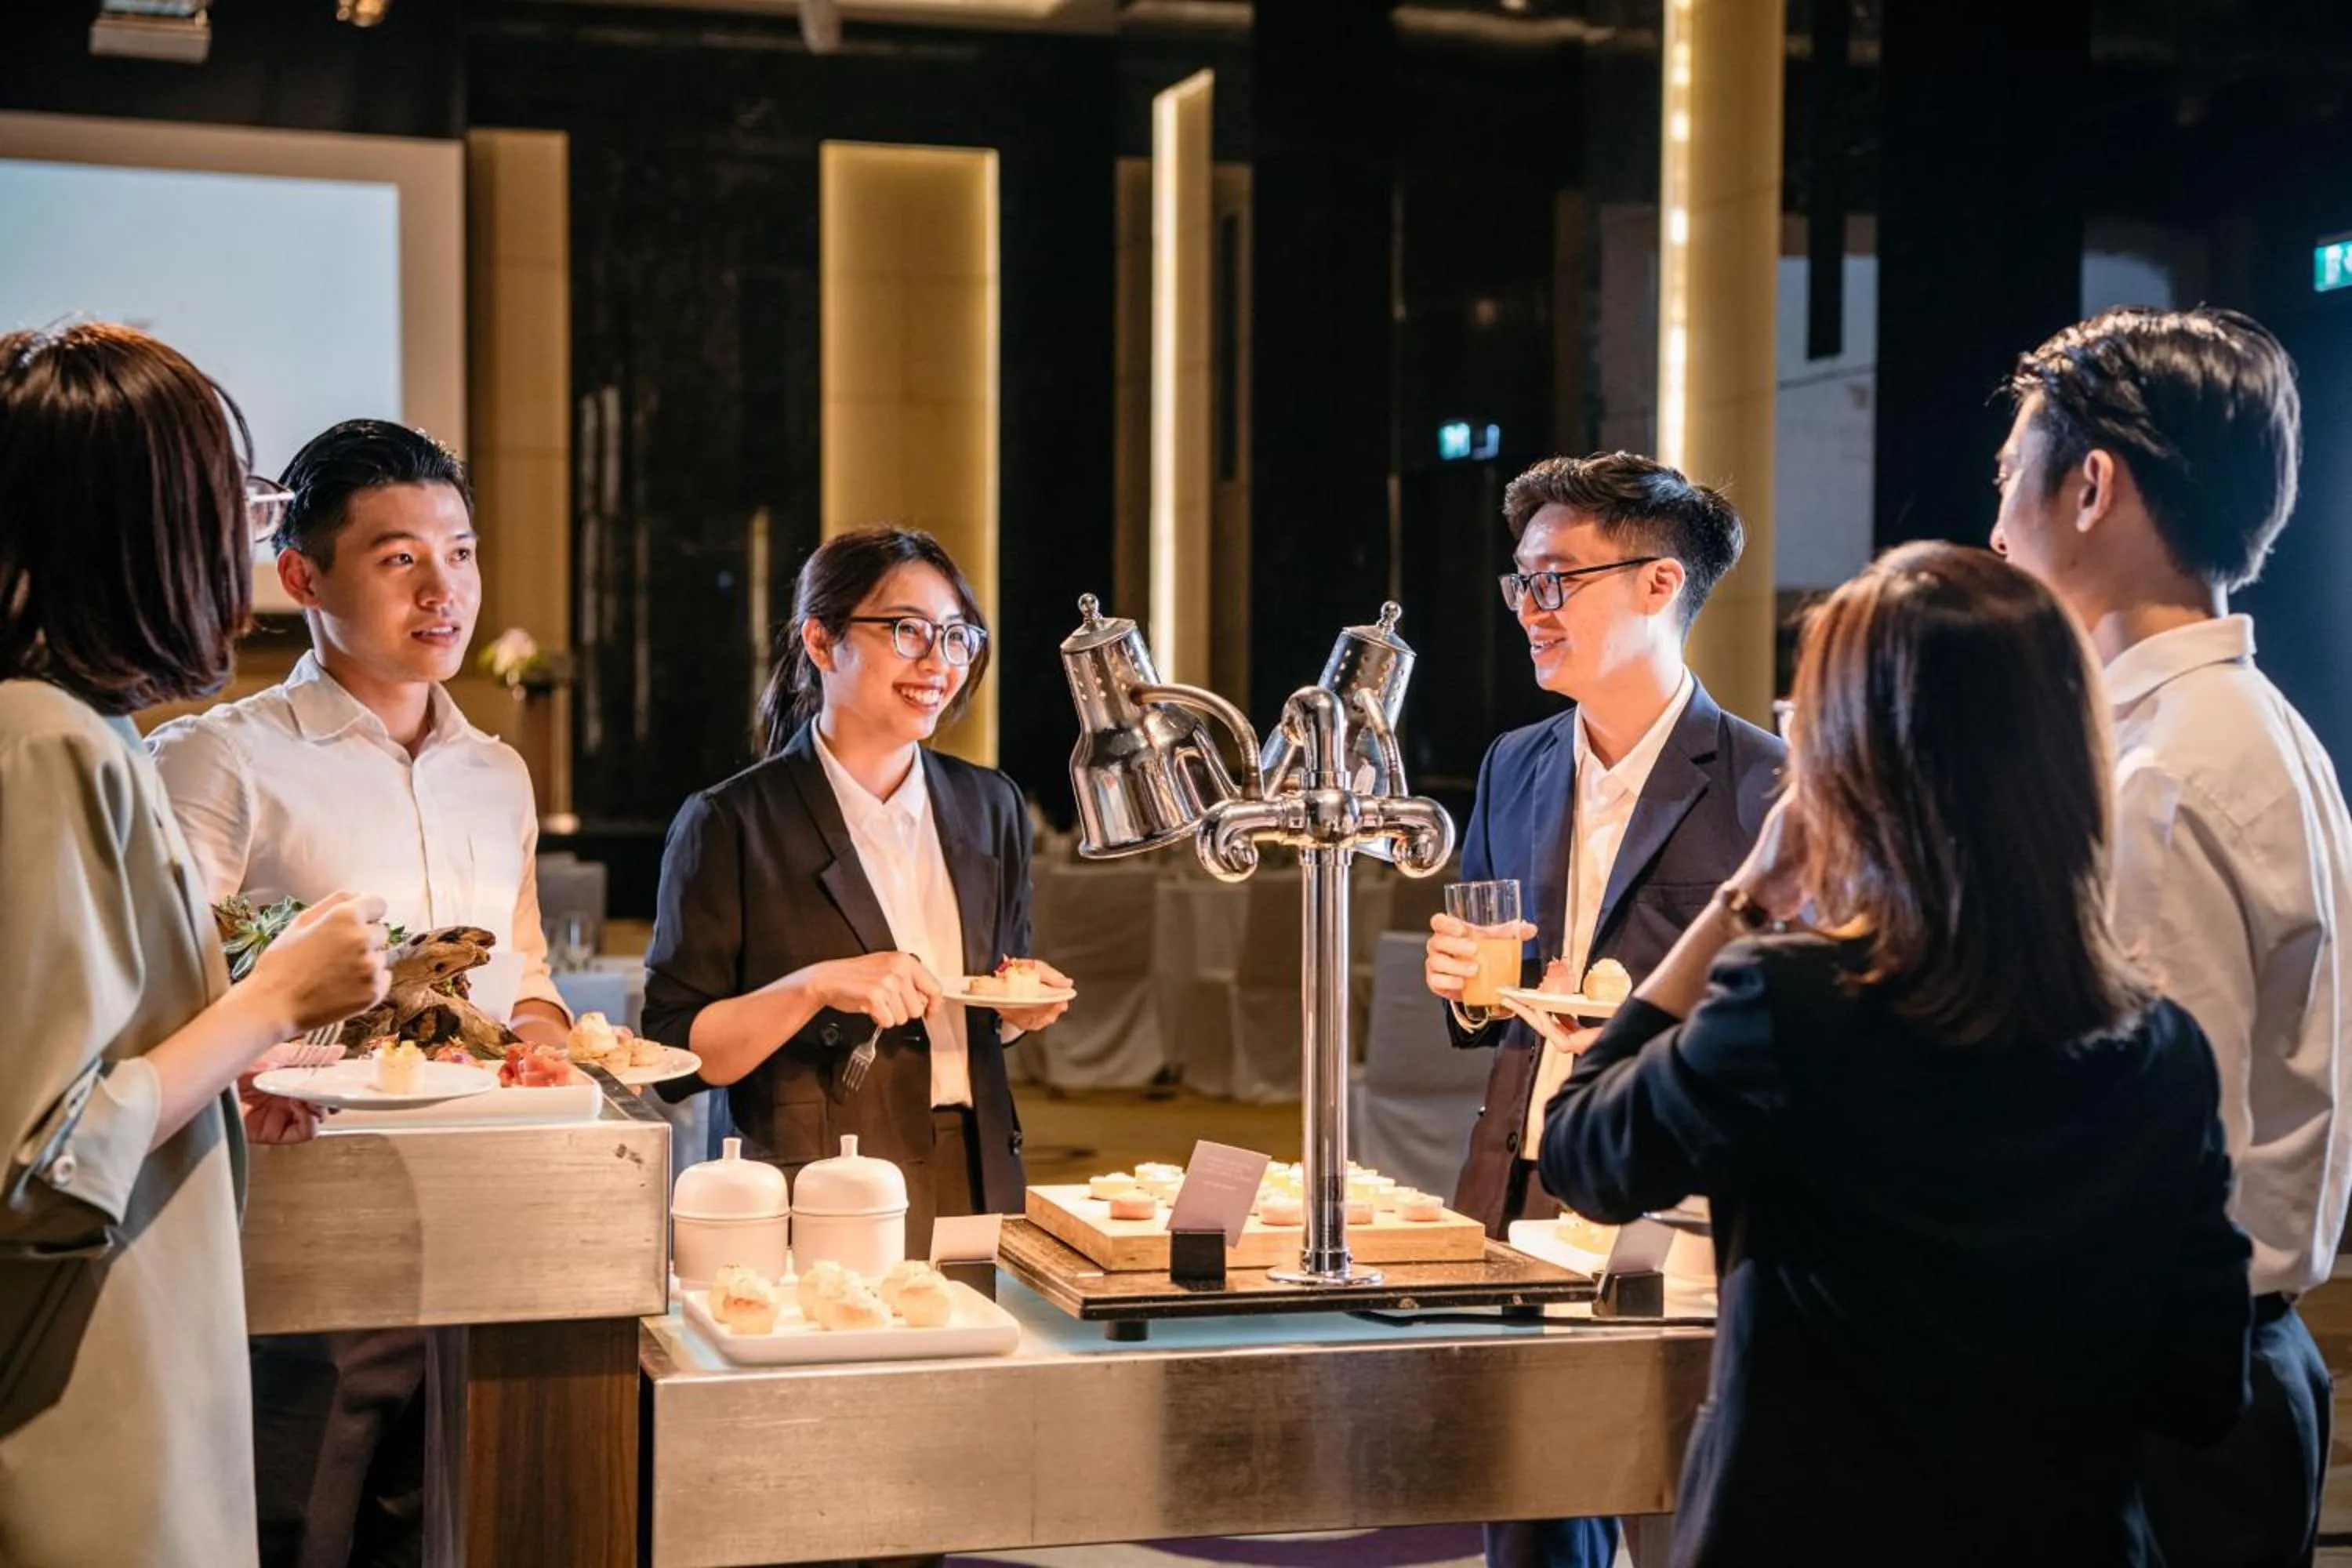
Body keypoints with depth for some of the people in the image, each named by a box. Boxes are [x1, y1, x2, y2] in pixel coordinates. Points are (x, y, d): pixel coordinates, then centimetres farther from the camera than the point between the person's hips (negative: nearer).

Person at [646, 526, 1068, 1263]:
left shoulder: (990, 808, 10)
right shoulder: (730, 824, -7)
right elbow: (676, 1057, -8)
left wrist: (1022, 1007, 0)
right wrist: (814, 986, -21)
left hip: (978, 1186, 5)